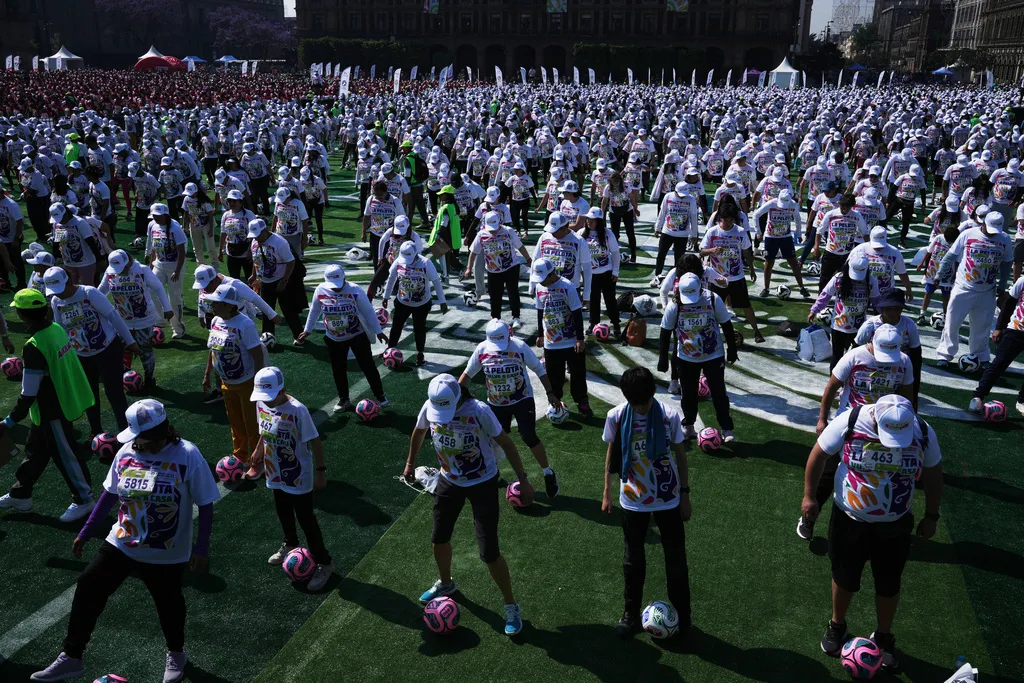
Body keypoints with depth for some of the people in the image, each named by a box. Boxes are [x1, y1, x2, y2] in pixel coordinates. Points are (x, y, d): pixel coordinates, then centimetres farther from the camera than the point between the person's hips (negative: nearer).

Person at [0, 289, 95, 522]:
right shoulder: (57, 328, -4)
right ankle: (20, 495, 38)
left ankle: (83, 499, 27)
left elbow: (28, 393, -23)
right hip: (64, 400, 9)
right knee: (35, 450, 22)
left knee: (65, 455, 10)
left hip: (53, 410, -9)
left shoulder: (33, 347, -29)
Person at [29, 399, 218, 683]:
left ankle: (176, 654, 43)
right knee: (87, 589, 2)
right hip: (120, 544, 4)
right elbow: (110, 495, 6)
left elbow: (205, 505, -16)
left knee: (168, 605, 15)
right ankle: (71, 658, 22)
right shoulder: (127, 452, -9)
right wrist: (85, 533, 10)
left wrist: (201, 549, -18)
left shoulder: (187, 455, -22)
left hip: (167, 555, -4)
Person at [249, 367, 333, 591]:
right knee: (283, 514, 26)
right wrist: (259, 451, 21)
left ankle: (323, 563, 18)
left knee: (306, 519, 3)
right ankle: (290, 545, 52)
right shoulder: (261, 403, -10)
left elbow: (315, 442, -21)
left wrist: (320, 471, -18)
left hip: (299, 478, -6)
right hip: (276, 473, 6)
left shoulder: (298, 410, -29)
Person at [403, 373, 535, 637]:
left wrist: (522, 479, -18)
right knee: (439, 538, 19)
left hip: (482, 484, -5)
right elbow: (419, 432, 7)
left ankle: (511, 606, 15)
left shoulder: (479, 411, -29)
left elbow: (506, 443, -18)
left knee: (488, 552, -6)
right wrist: (410, 463, 19)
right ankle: (445, 584, 50)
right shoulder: (430, 408, -16)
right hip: (449, 481, 5)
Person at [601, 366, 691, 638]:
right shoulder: (616, 417, -13)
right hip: (633, 501, 1)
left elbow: (680, 455, -3)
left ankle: (681, 615, 28)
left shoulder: (669, 415, -16)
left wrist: (685, 495, 0)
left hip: (668, 500, -1)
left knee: (676, 558, 10)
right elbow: (612, 453, 2)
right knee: (634, 558, 15)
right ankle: (631, 613, 31)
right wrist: (607, 492, 6)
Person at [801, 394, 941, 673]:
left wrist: (931, 516, 7)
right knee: (844, 578, 17)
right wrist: (809, 496, -5)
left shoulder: (924, 432, -18)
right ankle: (837, 626, 43)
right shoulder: (849, 422, -25)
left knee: (889, 585, 17)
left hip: (894, 526, 1)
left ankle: (883, 637, 41)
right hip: (849, 520, -1)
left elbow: (932, 473, 1)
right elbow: (819, 454, -9)